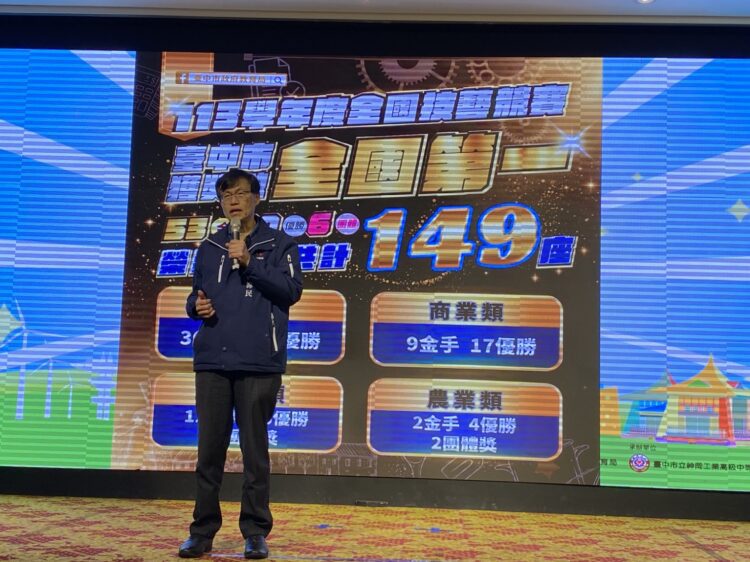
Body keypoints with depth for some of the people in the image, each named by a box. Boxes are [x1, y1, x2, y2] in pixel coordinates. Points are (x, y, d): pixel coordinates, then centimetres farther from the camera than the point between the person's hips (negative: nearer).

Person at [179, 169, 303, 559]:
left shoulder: (278, 244, 5)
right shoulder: (209, 248, 16)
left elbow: (292, 289, -7)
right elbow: (196, 297, 22)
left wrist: (250, 262, -14)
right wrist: (196, 306, -1)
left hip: (259, 363, -3)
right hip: (212, 361, 3)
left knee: (255, 449, 2)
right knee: (209, 449, 6)